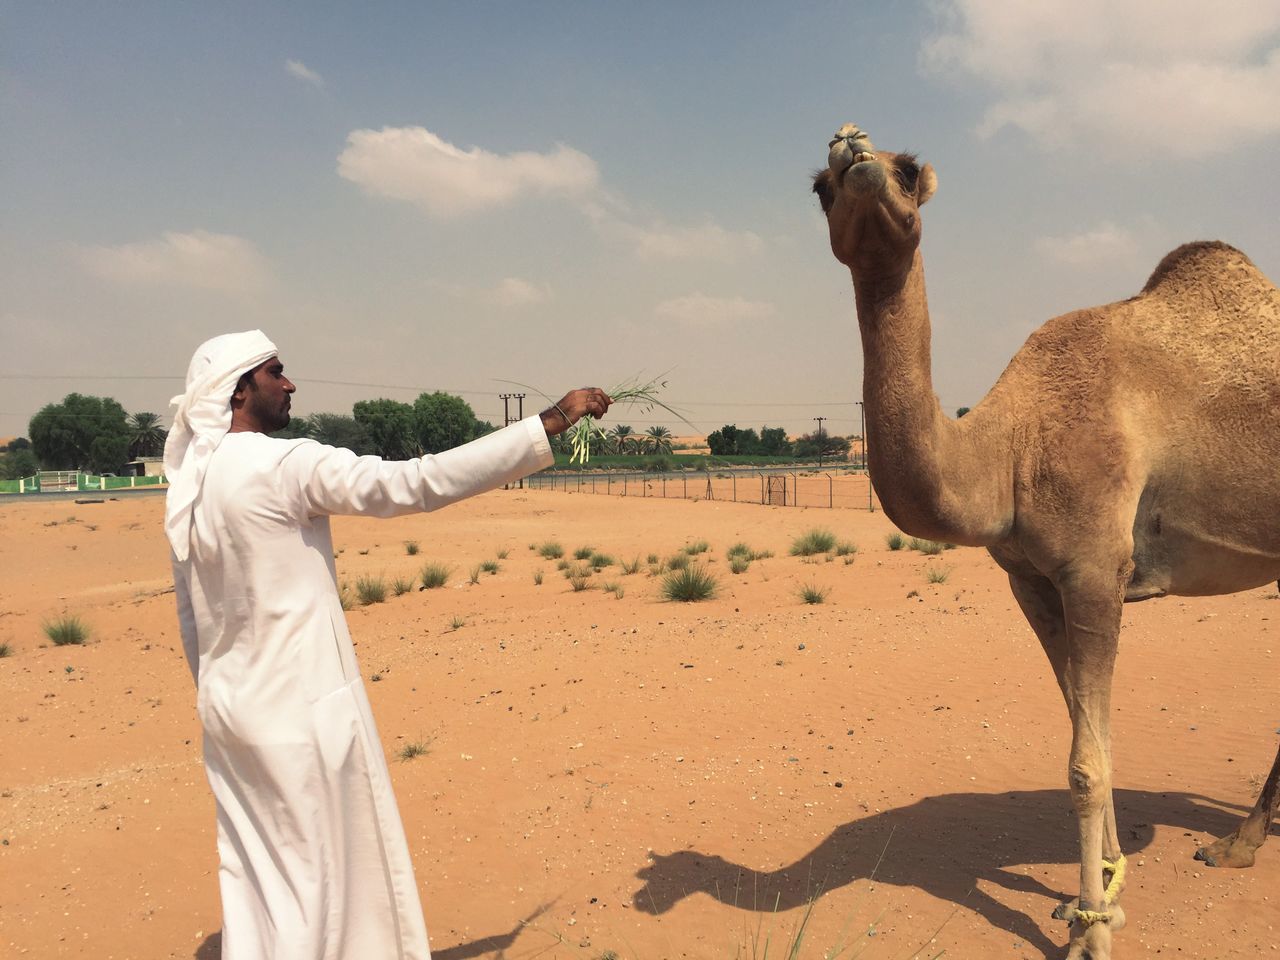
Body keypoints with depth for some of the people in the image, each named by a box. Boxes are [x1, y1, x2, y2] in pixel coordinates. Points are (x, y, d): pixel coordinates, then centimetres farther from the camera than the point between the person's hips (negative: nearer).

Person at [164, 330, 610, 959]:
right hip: (301, 710, -8)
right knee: (322, 873, 8)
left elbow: (189, 614, 12)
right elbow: (421, 482, -25)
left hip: (230, 710, 8)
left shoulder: (189, 484, 6)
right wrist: (552, 421, -23)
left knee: (251, 877, 18)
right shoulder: (283, 465, -19)